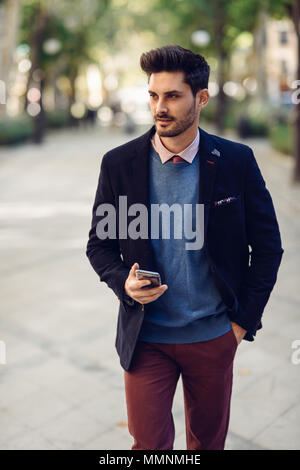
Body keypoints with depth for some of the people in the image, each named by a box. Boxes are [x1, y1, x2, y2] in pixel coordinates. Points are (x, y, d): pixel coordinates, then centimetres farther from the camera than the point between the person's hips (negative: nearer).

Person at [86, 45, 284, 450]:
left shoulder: (237, 161, -7)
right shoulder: (119, 164, -6)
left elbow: (267, 245, -1)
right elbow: (99, 243, 3)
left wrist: (245, 319, -2)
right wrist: (123, 282, -17)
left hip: (215, 336, 1)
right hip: (146, 336, 0)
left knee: (209, 440, 21)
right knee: (149, 443, 9)